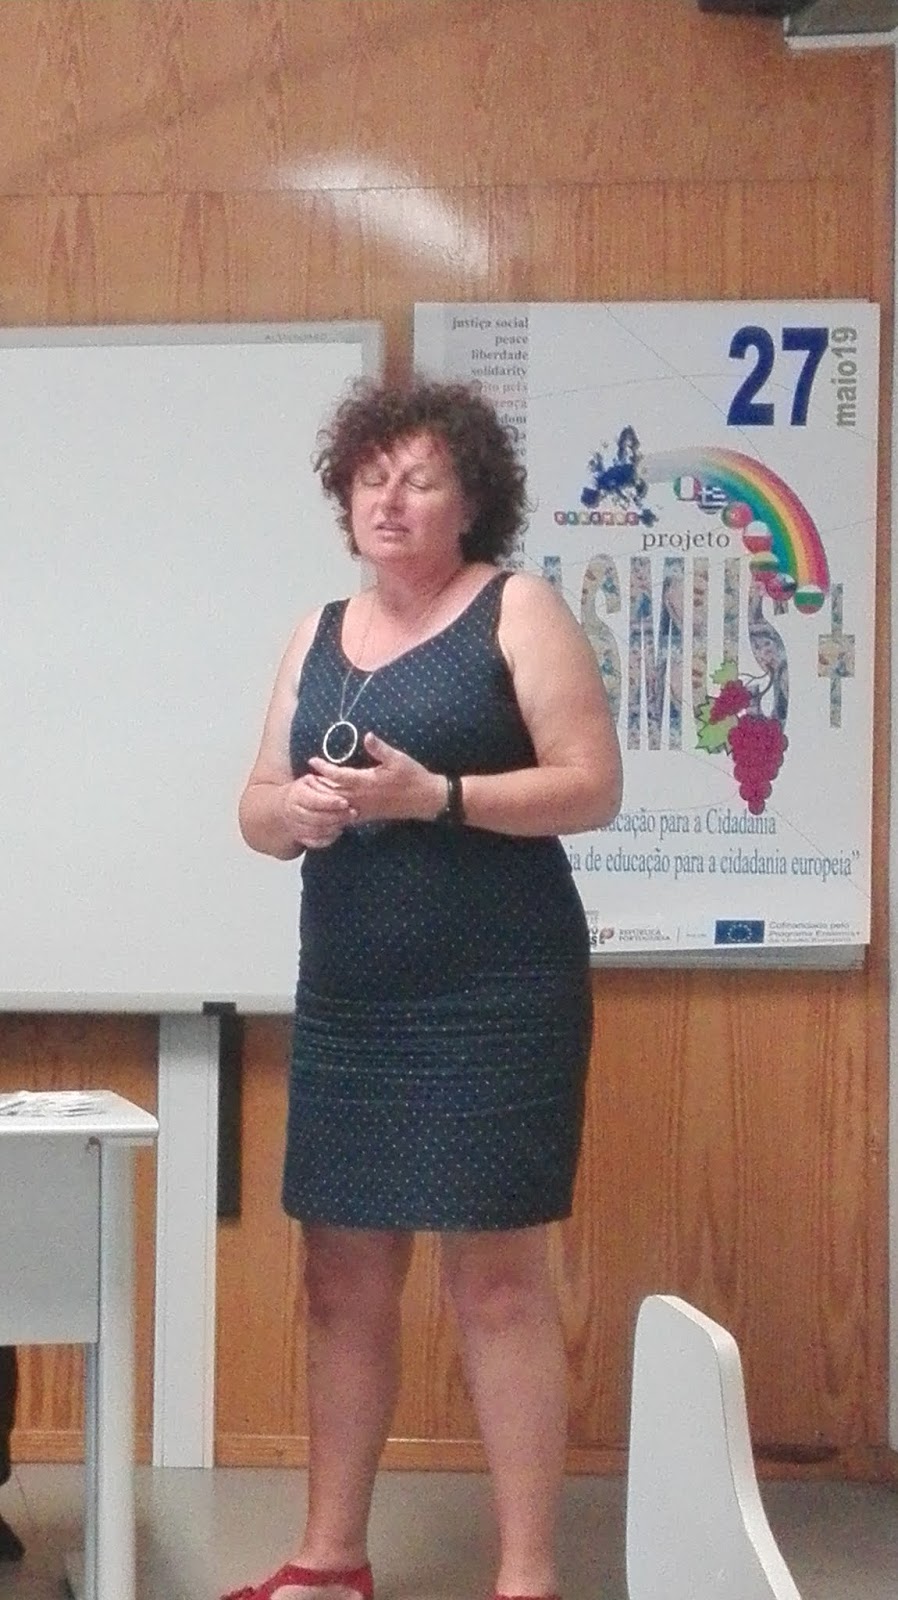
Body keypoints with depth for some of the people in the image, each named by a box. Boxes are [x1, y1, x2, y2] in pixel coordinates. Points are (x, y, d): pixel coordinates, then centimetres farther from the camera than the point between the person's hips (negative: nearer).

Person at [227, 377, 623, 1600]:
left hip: (494, 997, -6)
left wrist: (433, 794, -20)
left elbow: (594, 787, -9)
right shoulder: (317, 636, 15)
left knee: (497, 1277, -6)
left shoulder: (517, 610, -2)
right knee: (342, 1278, 9)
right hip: (347, 1002, 6)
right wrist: (294, 810, -9)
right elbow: (255, 810, 15)